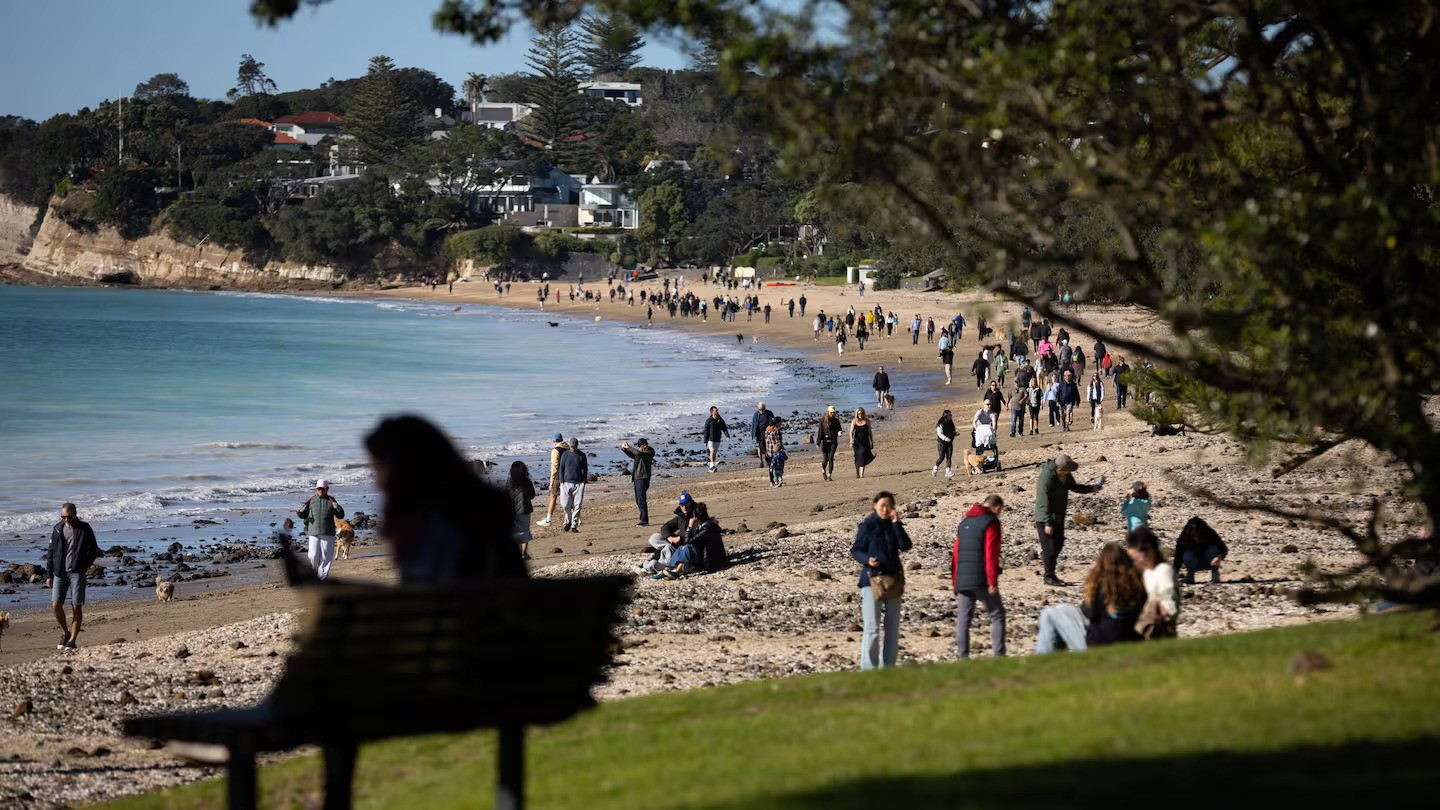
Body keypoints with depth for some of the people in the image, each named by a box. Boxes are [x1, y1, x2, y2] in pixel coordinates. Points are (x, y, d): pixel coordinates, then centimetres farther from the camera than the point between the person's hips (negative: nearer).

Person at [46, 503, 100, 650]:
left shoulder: (84, 529, 1)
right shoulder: (58, 529, 8)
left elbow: (94, 551, 9)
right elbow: (51, 553, 12)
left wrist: (85, 565, -4)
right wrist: (50, 575, 9)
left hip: (77, 573, -2)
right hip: (60, 572, 2)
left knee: (77, 607, -5)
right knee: (55, 605, -9)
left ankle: (72, 640, 2)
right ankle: (65, 633, 13)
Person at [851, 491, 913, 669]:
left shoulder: (894, 526, 7)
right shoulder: (867, 526, -5)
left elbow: (905, 546, -7)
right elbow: (855, 550, -2)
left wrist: (896, 524, -12)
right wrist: (867, 560, -21)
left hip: (893, 579, 6)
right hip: (872, 579, -5)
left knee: (893, 626, 11)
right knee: (872, 627, -11)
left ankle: (888, 666, 19)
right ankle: (868, 668, -9)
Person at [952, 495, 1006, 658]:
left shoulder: (964, 523, 17)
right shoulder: (991, 522, -4)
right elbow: (991, 554, -12)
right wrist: (993, 581, -14)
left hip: (962, 581, 6)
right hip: (981, 580, -6)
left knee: (963, 619, 6)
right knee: (997, 615, 4)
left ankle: (963, 658, 3)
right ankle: (999, 656, -4)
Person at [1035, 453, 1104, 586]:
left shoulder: (1066, 475, 0)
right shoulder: (1047, 478, -26)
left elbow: (1074, 487, 19)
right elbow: (1044, 502, -26)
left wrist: (1092, 488, 5)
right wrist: (1048, 523, -25)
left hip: (1059, 517, 9)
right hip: (1045, 519, -9)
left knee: (1058, 545, 16)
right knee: (1050, 548, -6)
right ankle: (1049, 577, 4)